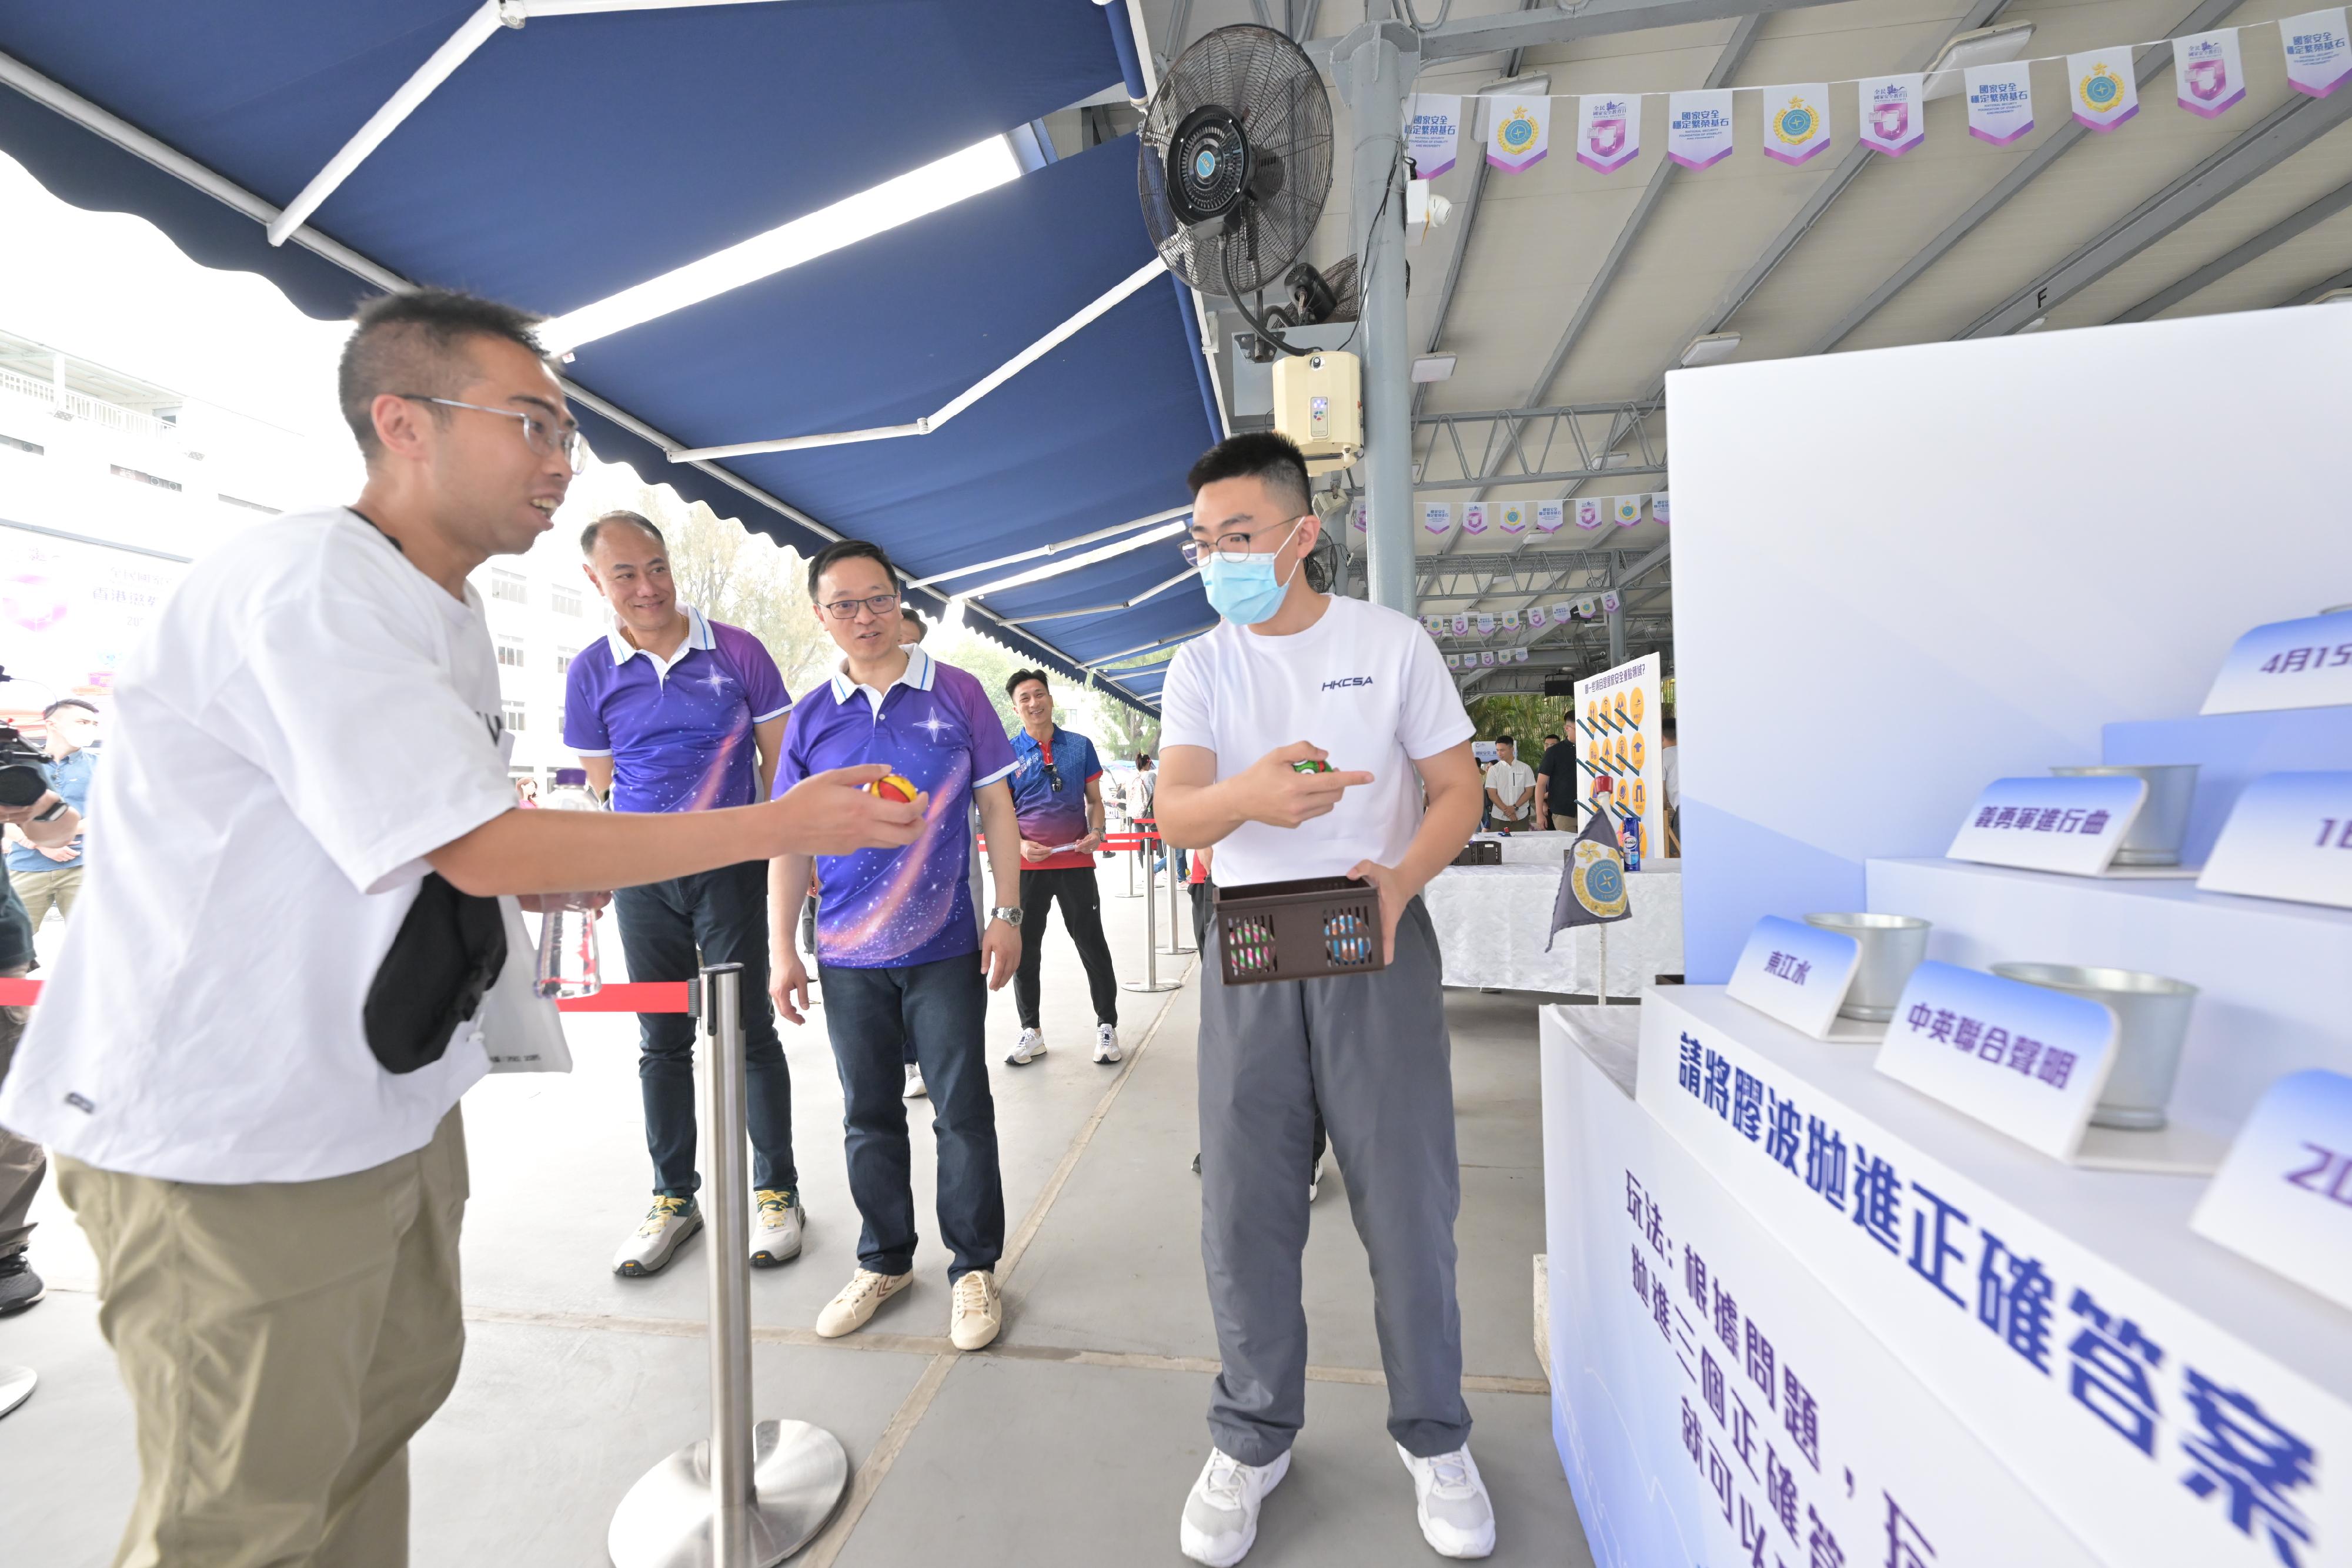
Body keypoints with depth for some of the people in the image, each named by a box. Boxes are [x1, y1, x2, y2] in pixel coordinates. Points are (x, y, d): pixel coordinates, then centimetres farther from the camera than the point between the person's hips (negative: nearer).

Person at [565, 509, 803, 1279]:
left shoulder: (737, 651, -3)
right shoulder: (590, 673, 3)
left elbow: (777, 760, 1)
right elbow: (602, 788, 11)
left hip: (733, 867, -2)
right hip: (643, 876, 3)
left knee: (750, 1032, 2)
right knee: (661, 1041, 12)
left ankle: (776, 1191, 17)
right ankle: (673, 1197, 27)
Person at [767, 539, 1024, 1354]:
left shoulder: (956, 693, -1)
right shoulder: (810, 718, 5)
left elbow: (996, 805, 1)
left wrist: (1008, 912, -6)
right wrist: (783, 949, 5)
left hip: (945, 948, -2)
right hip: (847, 953, 3)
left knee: (963, 1112, 5)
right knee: (869, 1116, 16)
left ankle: (974, 1267, 24)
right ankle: (883, 1262, 35)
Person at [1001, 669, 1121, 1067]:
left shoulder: (1080, 746, 6)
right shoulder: (1008, 753, 3)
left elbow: (1094, 799, 10)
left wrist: (1096, 832, -9)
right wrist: (1019, 844, -12)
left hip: (1076, 862, 0)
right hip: (1028, 865, 1)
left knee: (1093, 945, 3)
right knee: (1025, 948, 7)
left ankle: (1107, 1026, 18)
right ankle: (1031, 1031, 23)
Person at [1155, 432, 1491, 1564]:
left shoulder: (1392, 642, 2)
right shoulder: (1200, 666, 4)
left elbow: (1458, 792, 2)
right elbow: (1173, 812, -10)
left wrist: (1400, 879, -18)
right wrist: (1249, 796, -33)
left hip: (1377, 944, -1)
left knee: (1407, 1197, 7)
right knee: (1242, 1205, 7)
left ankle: (1432, 1436, 33)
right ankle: (1254, 1438, 32)